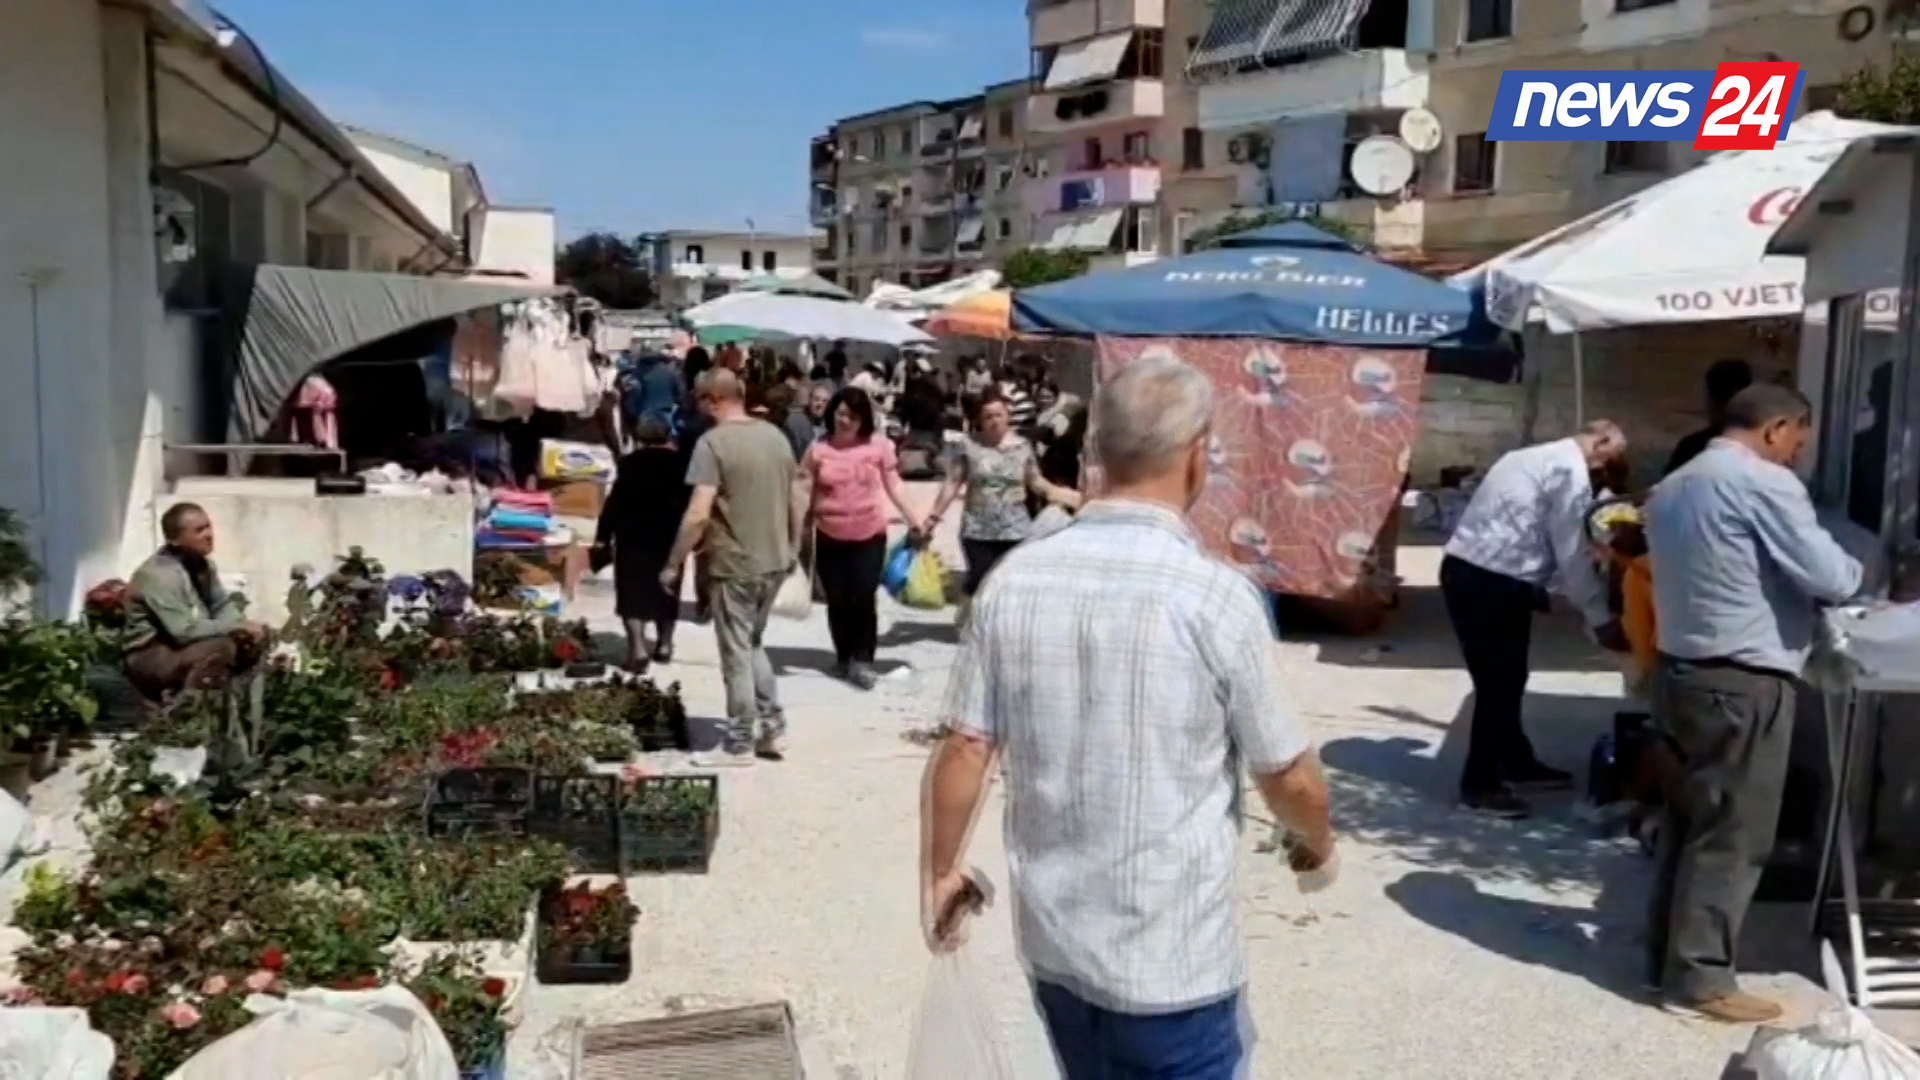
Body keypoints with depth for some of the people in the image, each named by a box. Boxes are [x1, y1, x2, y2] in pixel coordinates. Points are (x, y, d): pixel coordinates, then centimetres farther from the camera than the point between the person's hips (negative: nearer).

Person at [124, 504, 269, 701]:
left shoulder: (201, 563, 2)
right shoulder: (158, 574, -25)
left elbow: (223, 605, 8)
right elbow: (184, 631, -31)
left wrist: (245, 625, -14)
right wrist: (238, 626, -24)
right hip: (150, 658, -9)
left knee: (258, 635, -2)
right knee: (220, 647, -33)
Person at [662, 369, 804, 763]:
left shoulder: (713, 442, -14)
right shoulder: (775, 435, 6)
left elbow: (698, 514, -20)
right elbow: (797, 503, 12)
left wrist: (672, 564, -11)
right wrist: (792, 550, 23)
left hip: (734, 564, -6)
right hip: (774, 562, 6)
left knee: (736, 654, 5)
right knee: (753, 644, 23)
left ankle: (740, 743, 14)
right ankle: (772, 723, 21)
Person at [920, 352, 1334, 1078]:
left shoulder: (1015, 580, -6)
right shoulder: (1216, 596, -17)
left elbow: (962, 750, -3)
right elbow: (1288, 778, -7)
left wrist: (940, 871, 13)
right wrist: (1318, 845, 14)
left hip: (1051, 939, 5)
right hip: (1173, 960, -4)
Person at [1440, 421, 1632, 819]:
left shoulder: (1540, 458, 21)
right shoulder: (1570, 470, -10)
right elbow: (1573, 555, -10)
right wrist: (1602, 619, -2)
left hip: (1468, 572, 10)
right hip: (1491, 583, -10)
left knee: (1505, 678, 21)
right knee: (1499, 683, 0)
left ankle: (1517, 763, 35)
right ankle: (1480, 784, 10)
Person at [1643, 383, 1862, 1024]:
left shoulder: (1672, 487, 16)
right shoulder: (1763, 482, -12)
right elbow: (1830, 579, -11)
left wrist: (1781, 584, 17)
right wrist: (1856, 572, 10)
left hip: (1683, 671, 9)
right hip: (1743, 682, -9)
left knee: (1687, 823, 16)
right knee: (1732, 836, -1)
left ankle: (1668, 955, 23)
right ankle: (1698, 978, 4)